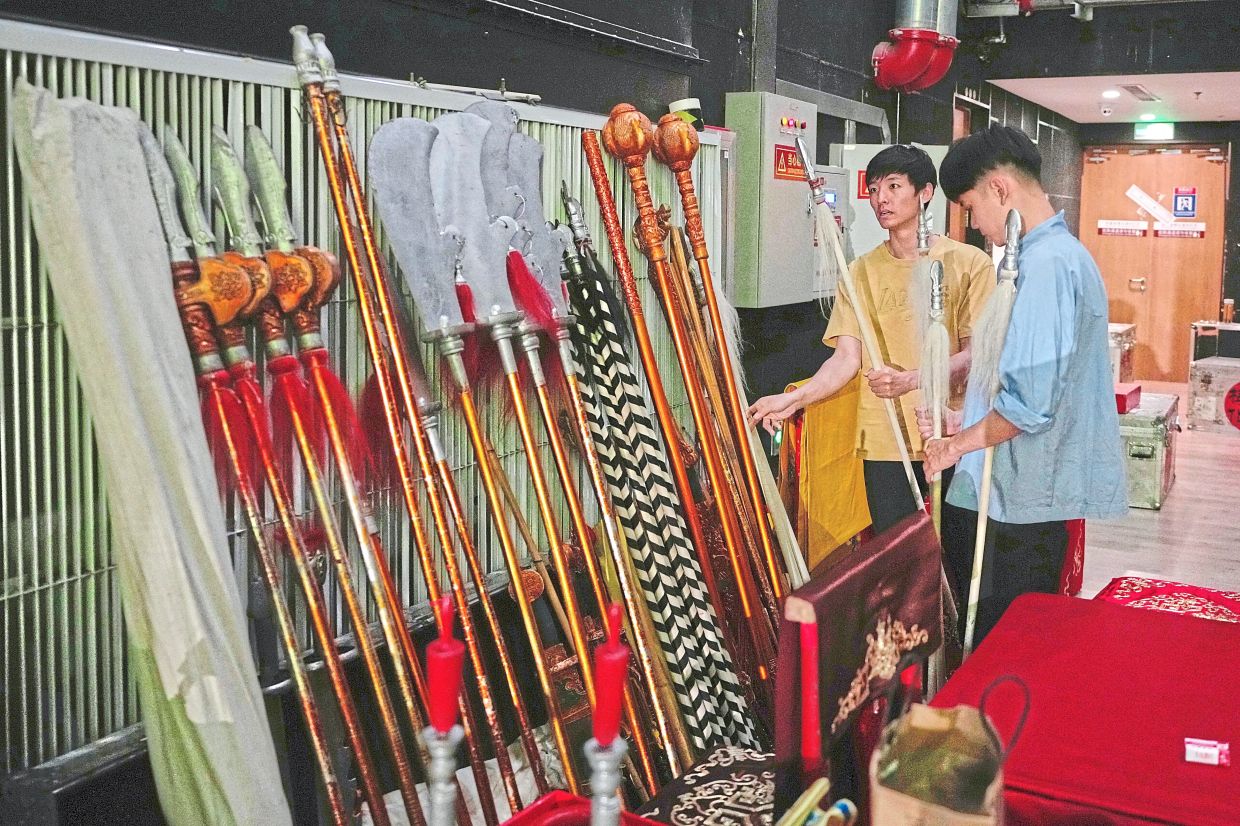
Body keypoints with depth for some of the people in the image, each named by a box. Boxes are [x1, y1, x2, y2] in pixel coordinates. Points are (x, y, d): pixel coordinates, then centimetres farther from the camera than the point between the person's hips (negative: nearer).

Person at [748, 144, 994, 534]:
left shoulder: (969, 263, 0)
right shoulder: (862, 272, 7)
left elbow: (977, 353, -5)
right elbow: (847, 359, 0)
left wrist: (911, 380, -21)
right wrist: (793, 399, -16)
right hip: (885, 440, 2)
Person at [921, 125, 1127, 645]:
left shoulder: (1044, 265, -19)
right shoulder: (1063, 254, 14)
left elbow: (1030, 402, -24)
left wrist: (963, 442, -9)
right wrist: (966, 421, 14)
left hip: (1022, 504, -10)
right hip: (1036, 490, 10)